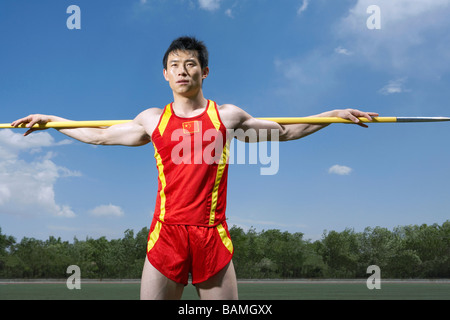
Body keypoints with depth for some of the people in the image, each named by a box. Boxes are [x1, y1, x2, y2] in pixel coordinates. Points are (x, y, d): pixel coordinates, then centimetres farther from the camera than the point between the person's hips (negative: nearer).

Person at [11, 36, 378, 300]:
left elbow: (284, 131, 19)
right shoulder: (152, 119, 13)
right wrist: (50, 120, 27)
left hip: (212, 235, 0)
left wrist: (334, 114, 15)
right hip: (166, 234, 1)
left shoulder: (227, 116, 10)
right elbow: (101, 135, 26)